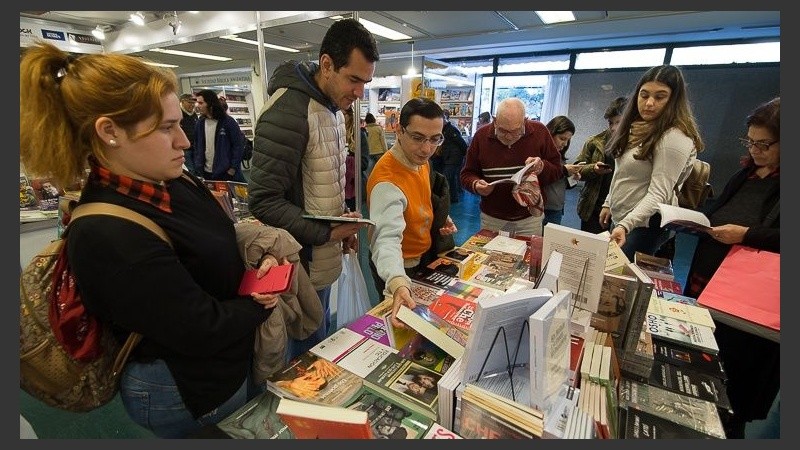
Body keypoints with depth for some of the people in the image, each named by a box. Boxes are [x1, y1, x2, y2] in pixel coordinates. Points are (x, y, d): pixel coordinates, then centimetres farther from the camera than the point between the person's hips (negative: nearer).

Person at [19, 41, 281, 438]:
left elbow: (220, 246, 6)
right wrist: (262, 302, -11)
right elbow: (204, 330, -28)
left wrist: (261, 263, -13)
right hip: (191, 396, -7)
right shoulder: (109, 237, -31)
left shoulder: (172, 183, -7)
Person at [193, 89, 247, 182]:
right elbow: (197, 146, 14)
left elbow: (239, 145, -8)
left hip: (226, 173, -4)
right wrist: (198, 166, 4)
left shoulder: (228, 121, -8)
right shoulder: (199, 123, 6)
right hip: (206, 173, 5)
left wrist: (233, 168, -11)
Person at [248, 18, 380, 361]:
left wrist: (343, 224, 3)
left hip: (324, 259, 9)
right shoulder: (288, 110, -22)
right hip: (302, 263, -9)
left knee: (322, 337, 26)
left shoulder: (333, 107, 8)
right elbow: (264, 202, -23)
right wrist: (327, 234, -22)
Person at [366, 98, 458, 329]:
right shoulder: (387, 181, -34)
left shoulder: (419, 159, -5)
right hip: (401, 269, -8)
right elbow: (387, 238, -46)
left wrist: (442, 217, -2)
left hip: (425, 256, 8)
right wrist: (398, 284, -62)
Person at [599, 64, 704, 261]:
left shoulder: (676, 138, -18)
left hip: (644, 224, -8)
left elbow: (658, 193, -25)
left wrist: (625, 225, -37)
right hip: (618, 218, 8)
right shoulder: (636, 128, 9)